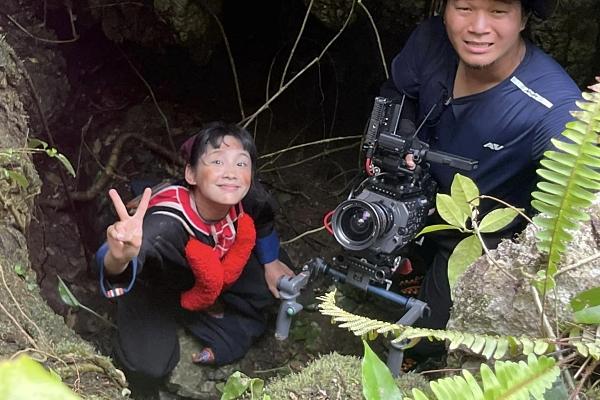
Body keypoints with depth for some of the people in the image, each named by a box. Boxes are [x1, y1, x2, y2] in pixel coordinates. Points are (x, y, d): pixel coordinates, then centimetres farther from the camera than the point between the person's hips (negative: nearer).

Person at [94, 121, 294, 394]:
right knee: (147, 370, -16)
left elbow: (262, 220, -4)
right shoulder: (166, 225, -48)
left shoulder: (249, 197, -31)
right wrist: (118, 258, -89)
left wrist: (270, 262, 11)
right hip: (154, 284, -4)